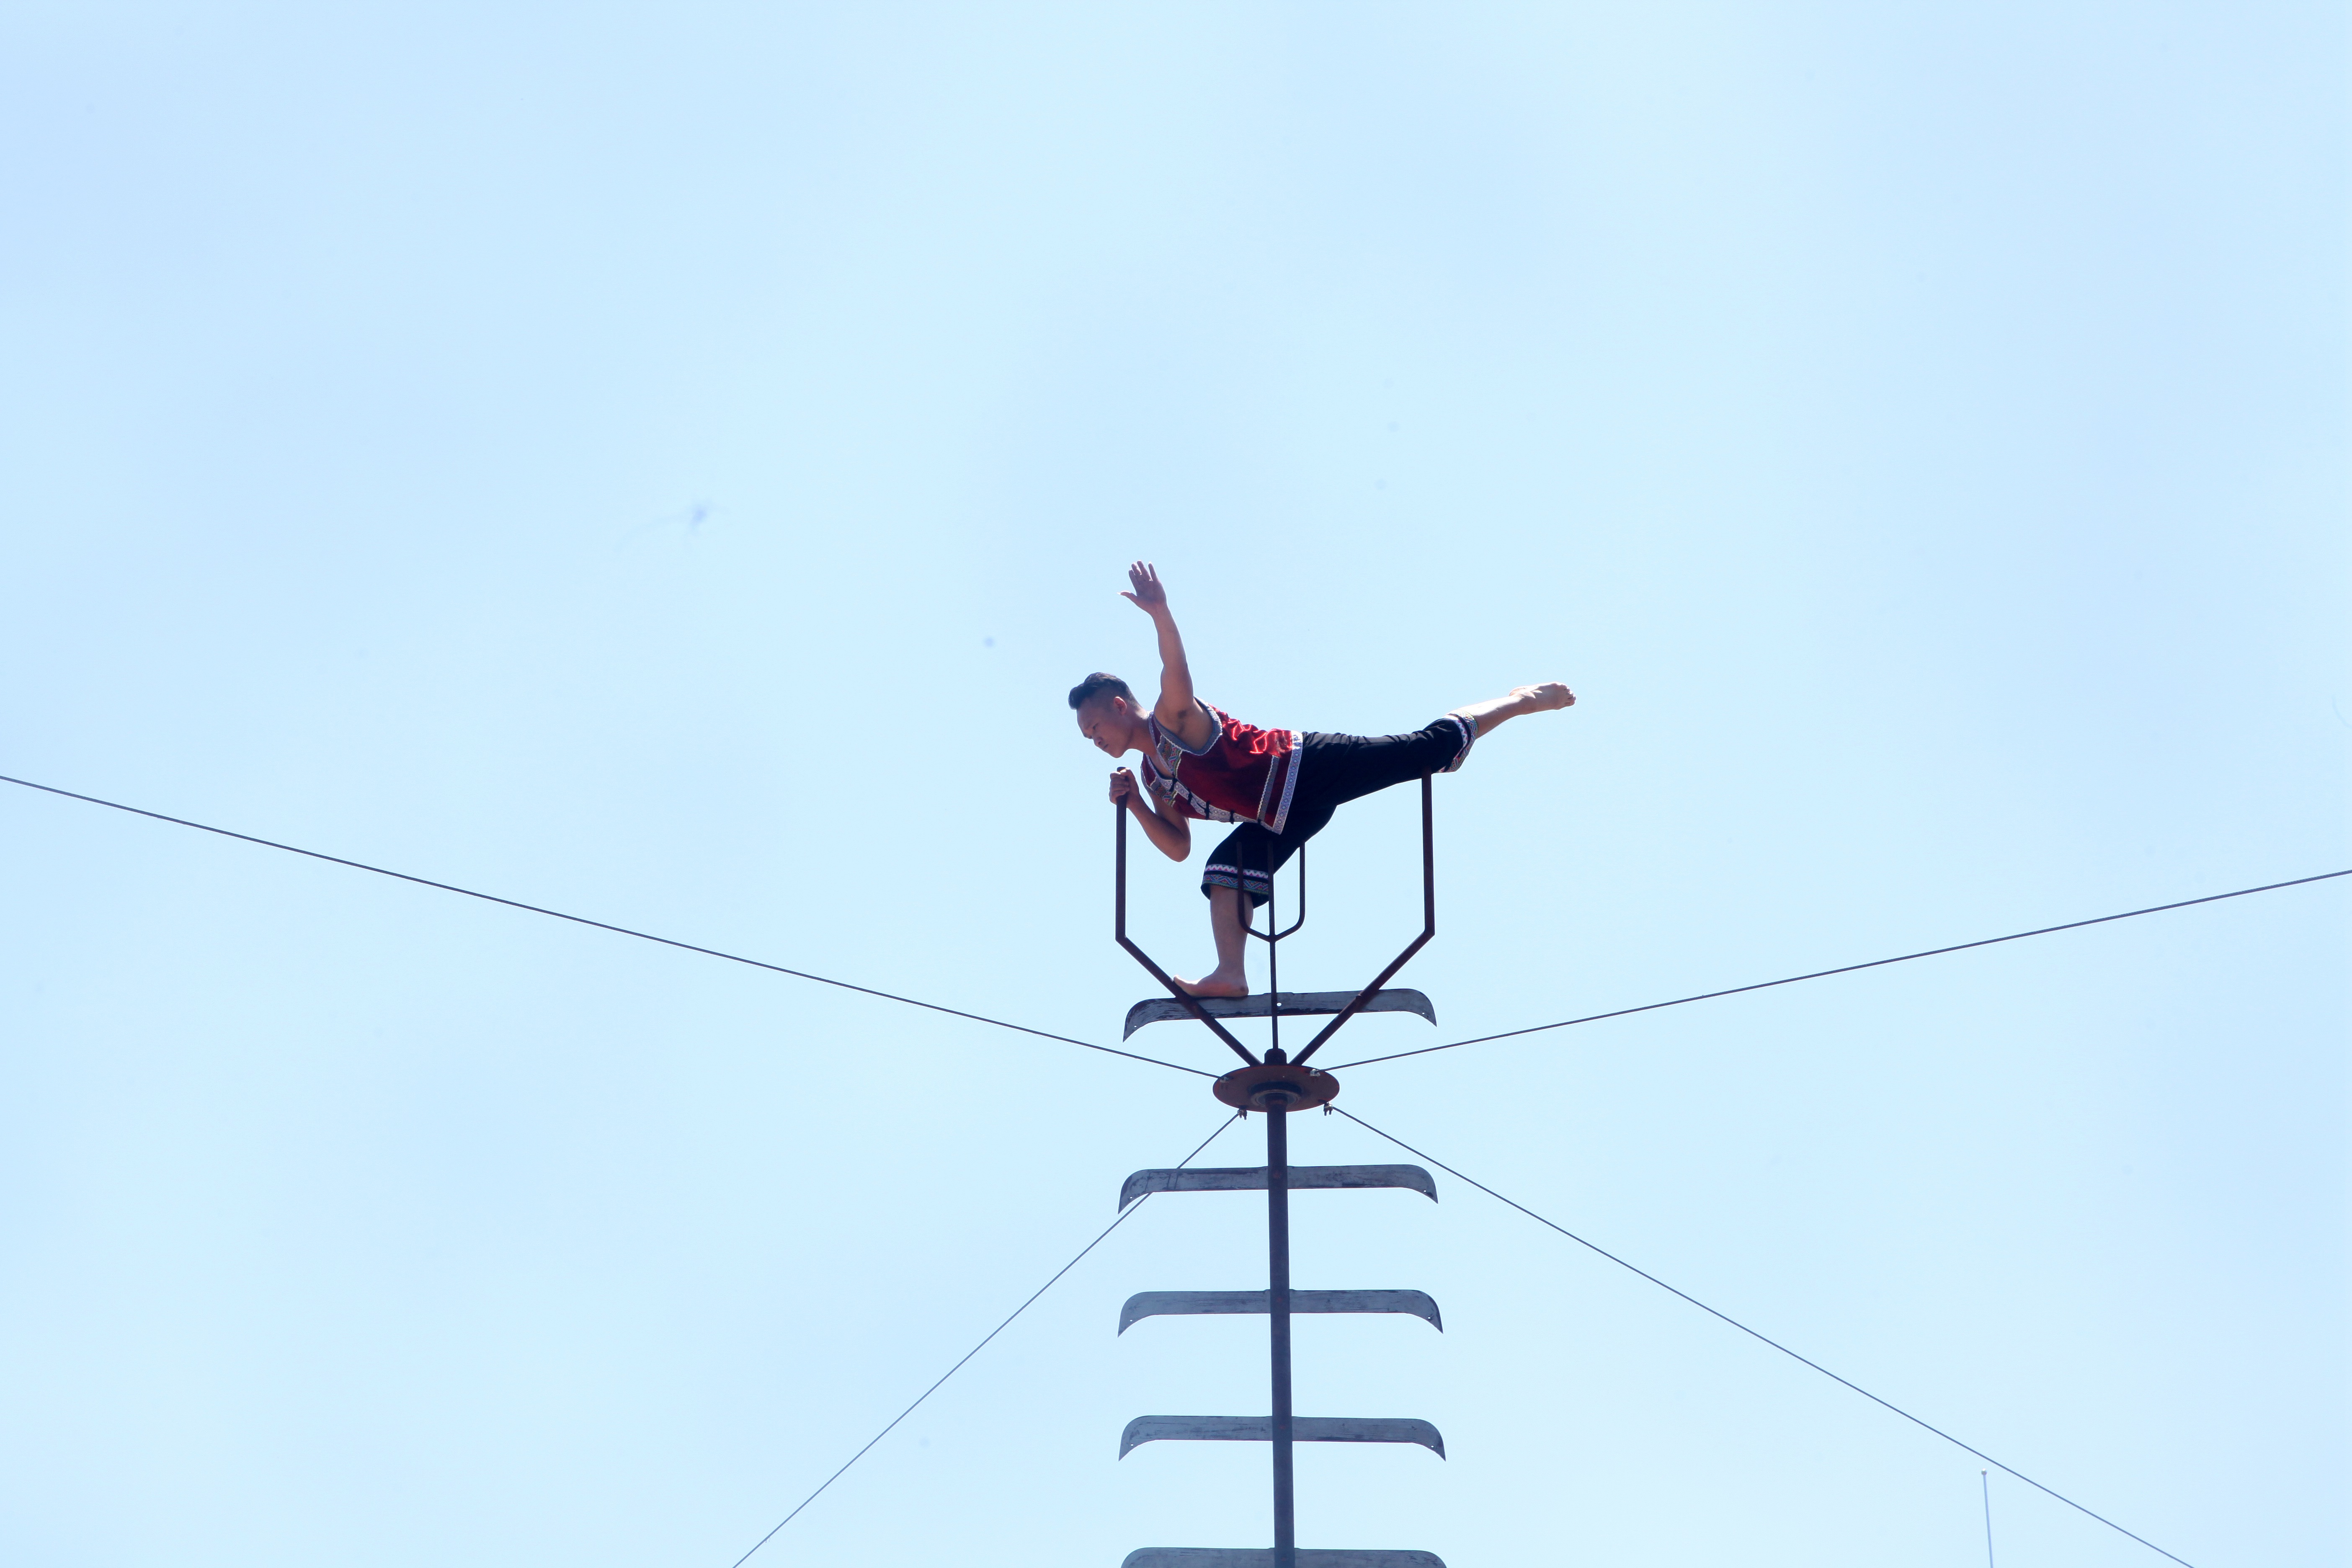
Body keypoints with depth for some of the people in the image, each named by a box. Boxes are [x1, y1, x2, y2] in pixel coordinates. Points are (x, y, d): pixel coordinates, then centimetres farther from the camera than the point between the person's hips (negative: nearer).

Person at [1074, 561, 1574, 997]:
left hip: (1309, 769, -9)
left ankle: (1522, 699, 7)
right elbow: (1178, 846, 17)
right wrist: (1135, 806, 0)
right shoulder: (1154, 777, 14)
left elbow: (1177, 671, -32)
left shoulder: (1172, 720, -11)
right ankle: (1230, 974, -9)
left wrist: (1159, 613, -52)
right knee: (1227, 867, -3)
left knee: (1431, 747, -8)